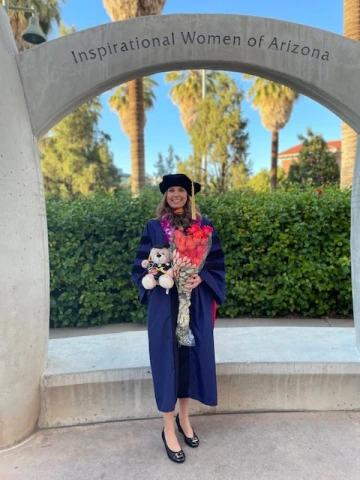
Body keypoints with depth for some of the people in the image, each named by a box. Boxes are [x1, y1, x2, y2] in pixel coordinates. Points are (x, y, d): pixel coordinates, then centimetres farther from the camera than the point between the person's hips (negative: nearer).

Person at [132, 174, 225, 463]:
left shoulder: (204, 226, 5)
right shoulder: (153, 228, 2)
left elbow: (217, 264, 3)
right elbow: (141, 268, 1)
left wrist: (199, 278, -15)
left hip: (196, 304, 2)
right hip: (165, 304, -1)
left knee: (191, 357, 10)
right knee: (168, 360, 2)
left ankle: (184, 419, 32)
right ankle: (168, 430, 19)